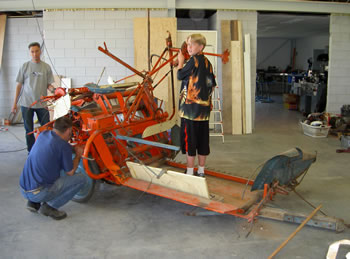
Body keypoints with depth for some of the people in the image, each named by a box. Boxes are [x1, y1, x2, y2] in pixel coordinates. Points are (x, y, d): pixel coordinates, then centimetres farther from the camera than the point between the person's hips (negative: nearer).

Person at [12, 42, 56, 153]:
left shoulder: (46, 67, 3)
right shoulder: (25, 66, 2)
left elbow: (48, 85, 7)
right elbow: (19, 85, 5)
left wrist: (54, 89, -17)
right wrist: (15, 103, 3)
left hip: (42, 103, 0)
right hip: (26, 103, 0)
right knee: (29, 130, 7)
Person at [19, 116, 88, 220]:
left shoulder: (43, 134, 7)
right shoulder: (64, 146, -14)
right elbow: (70, 172, -3)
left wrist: (73, 147, 31)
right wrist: (78, 155, 12)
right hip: (38, 193, -8)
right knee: (82, 178, -4)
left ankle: (33, 202, 18)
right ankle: (49, 206, -4)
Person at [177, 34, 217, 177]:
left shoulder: (193, 60, -11)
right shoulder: (207, 62, 12)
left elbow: (180, 75, -3)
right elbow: (212, 85, 15)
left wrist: (180, 61, 10)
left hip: (190, 107, -8)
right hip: (204, 108, 8)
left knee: (189, 140, 0)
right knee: (202, 140, 12)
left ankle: (189, 172, 5)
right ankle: (201, 172, 21)